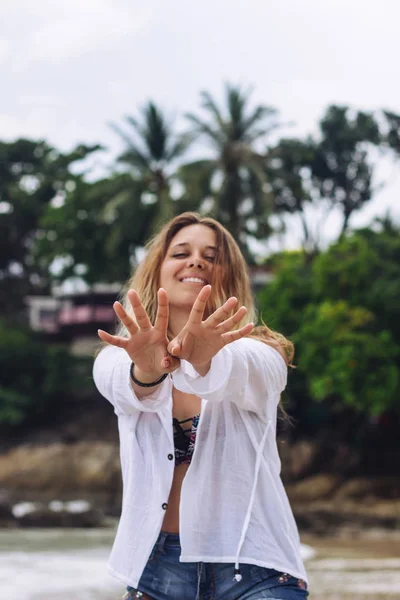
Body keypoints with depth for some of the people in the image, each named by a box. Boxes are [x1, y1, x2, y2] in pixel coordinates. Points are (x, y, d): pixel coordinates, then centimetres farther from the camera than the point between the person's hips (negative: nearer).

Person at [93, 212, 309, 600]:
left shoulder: (260, 353, -3)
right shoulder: (118, 357, 2)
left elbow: (240, 373, -26)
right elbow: (123, 386, -21)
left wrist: (206, 358, -48)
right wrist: (146, 370, -43)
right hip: (156, 567, 2)